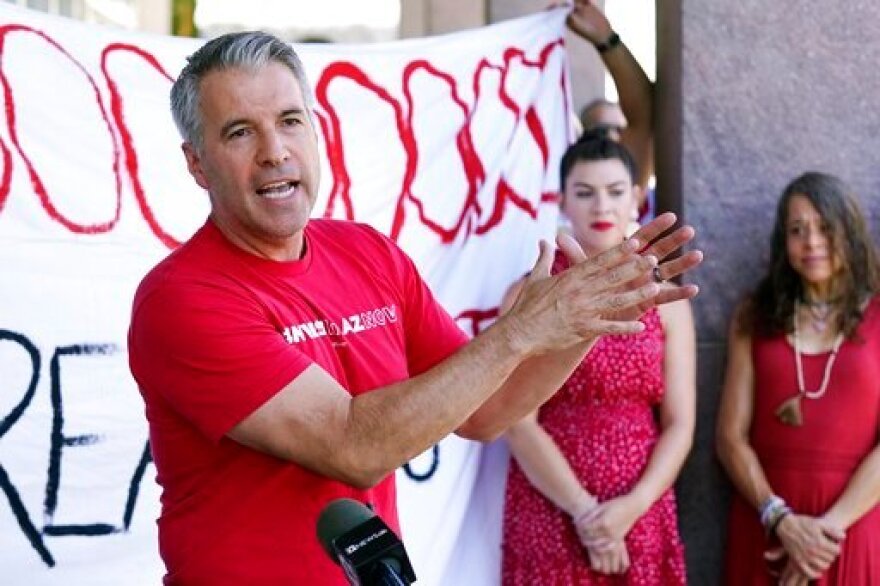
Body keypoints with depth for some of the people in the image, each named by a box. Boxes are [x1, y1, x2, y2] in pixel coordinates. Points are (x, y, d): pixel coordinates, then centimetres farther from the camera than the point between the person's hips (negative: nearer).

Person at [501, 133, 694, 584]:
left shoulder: (665, 299, 6)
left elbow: (680, 423, 2)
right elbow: (519, 424, -8)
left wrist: (632, 507, -12)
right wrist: (584, 511, -14)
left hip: (641, 519, 2)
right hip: (550, 516, -2)